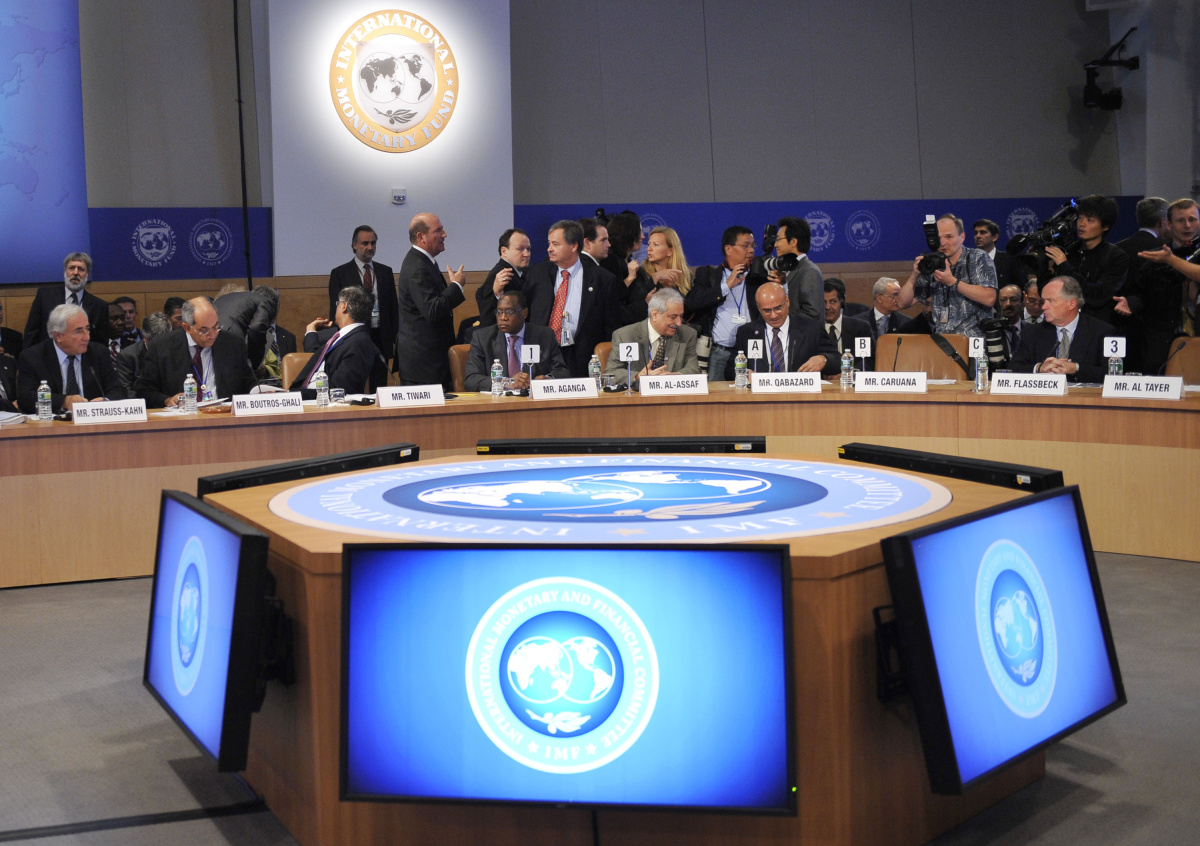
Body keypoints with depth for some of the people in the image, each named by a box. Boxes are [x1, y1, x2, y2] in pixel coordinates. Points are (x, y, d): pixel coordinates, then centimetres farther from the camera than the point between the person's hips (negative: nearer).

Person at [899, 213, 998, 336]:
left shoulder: (978, 258, 2)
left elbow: (989, 298, -13)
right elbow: (903, 303, 12)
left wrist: (952, 282, -14)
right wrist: (914, 275, -3)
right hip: (940, 339, 3)